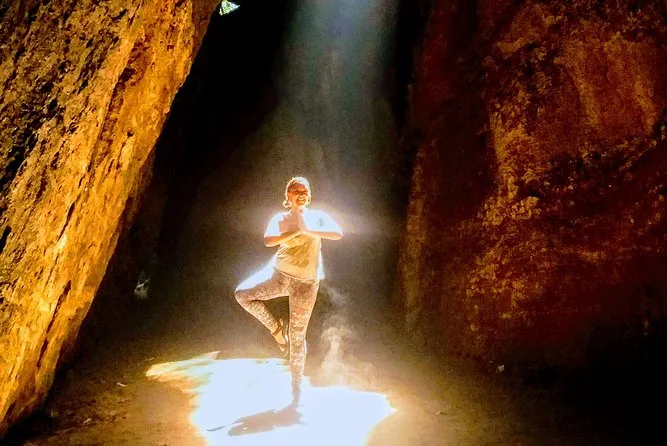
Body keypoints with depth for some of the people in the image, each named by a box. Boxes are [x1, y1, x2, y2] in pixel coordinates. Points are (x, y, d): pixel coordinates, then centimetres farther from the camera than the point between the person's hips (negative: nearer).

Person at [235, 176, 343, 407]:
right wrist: (296, 231, -21)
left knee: (297, 336, 2)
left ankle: (296, 386, 19)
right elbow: (268, 240, -16)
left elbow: (338, 234, -17)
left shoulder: (318, 216, 2)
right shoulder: (280, 219, 4)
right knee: (242, 294, -14)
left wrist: (310, 231, -24)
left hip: (305, 283, -2)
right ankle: (276, 328, 6)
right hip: (279, 275, 3)